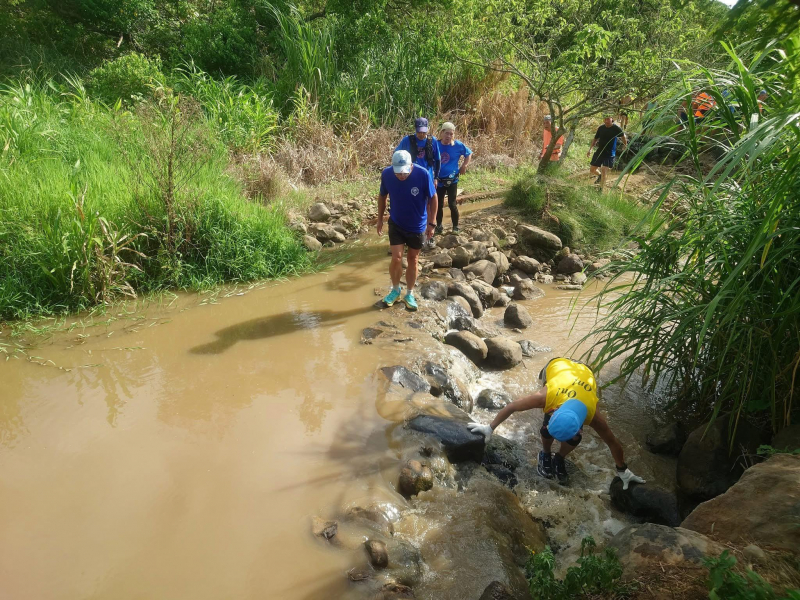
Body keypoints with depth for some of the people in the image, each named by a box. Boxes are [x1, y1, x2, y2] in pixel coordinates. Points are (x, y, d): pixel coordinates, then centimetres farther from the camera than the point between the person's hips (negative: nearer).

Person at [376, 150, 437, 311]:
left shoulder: (423, 174, -24)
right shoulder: (386, 174, -18)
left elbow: (433, 198, -10)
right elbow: (382, 196, 1)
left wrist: (431, 223, -9)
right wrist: (380, 219, 6)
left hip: (418, 226, -1)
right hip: (396, 224, 1)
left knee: (413, 260, 10)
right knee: (396, 258, -7)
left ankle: (409, 294, 27)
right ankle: (395, 290, 19)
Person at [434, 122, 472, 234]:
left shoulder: (458, 145, -7)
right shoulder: (436, 144, -6)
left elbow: (469, 153, 11)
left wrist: (464, 166, 2)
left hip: (452, 180, -1)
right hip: (439, 180, 1)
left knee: (452, 204, -1)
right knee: (439, 204, 9)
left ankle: (455, 227, 14)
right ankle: (438, 226, 23)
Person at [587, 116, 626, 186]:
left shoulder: (616, 128, -10)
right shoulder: (601, 128, -1)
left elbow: (624, 136, 7)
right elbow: (595, 139, 11)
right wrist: (590, 149, 3)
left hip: (610, 153, -4)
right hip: (599, 152, 4)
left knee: (604, 170, -19)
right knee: (592, 171, 10)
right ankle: (600, 175, 44)